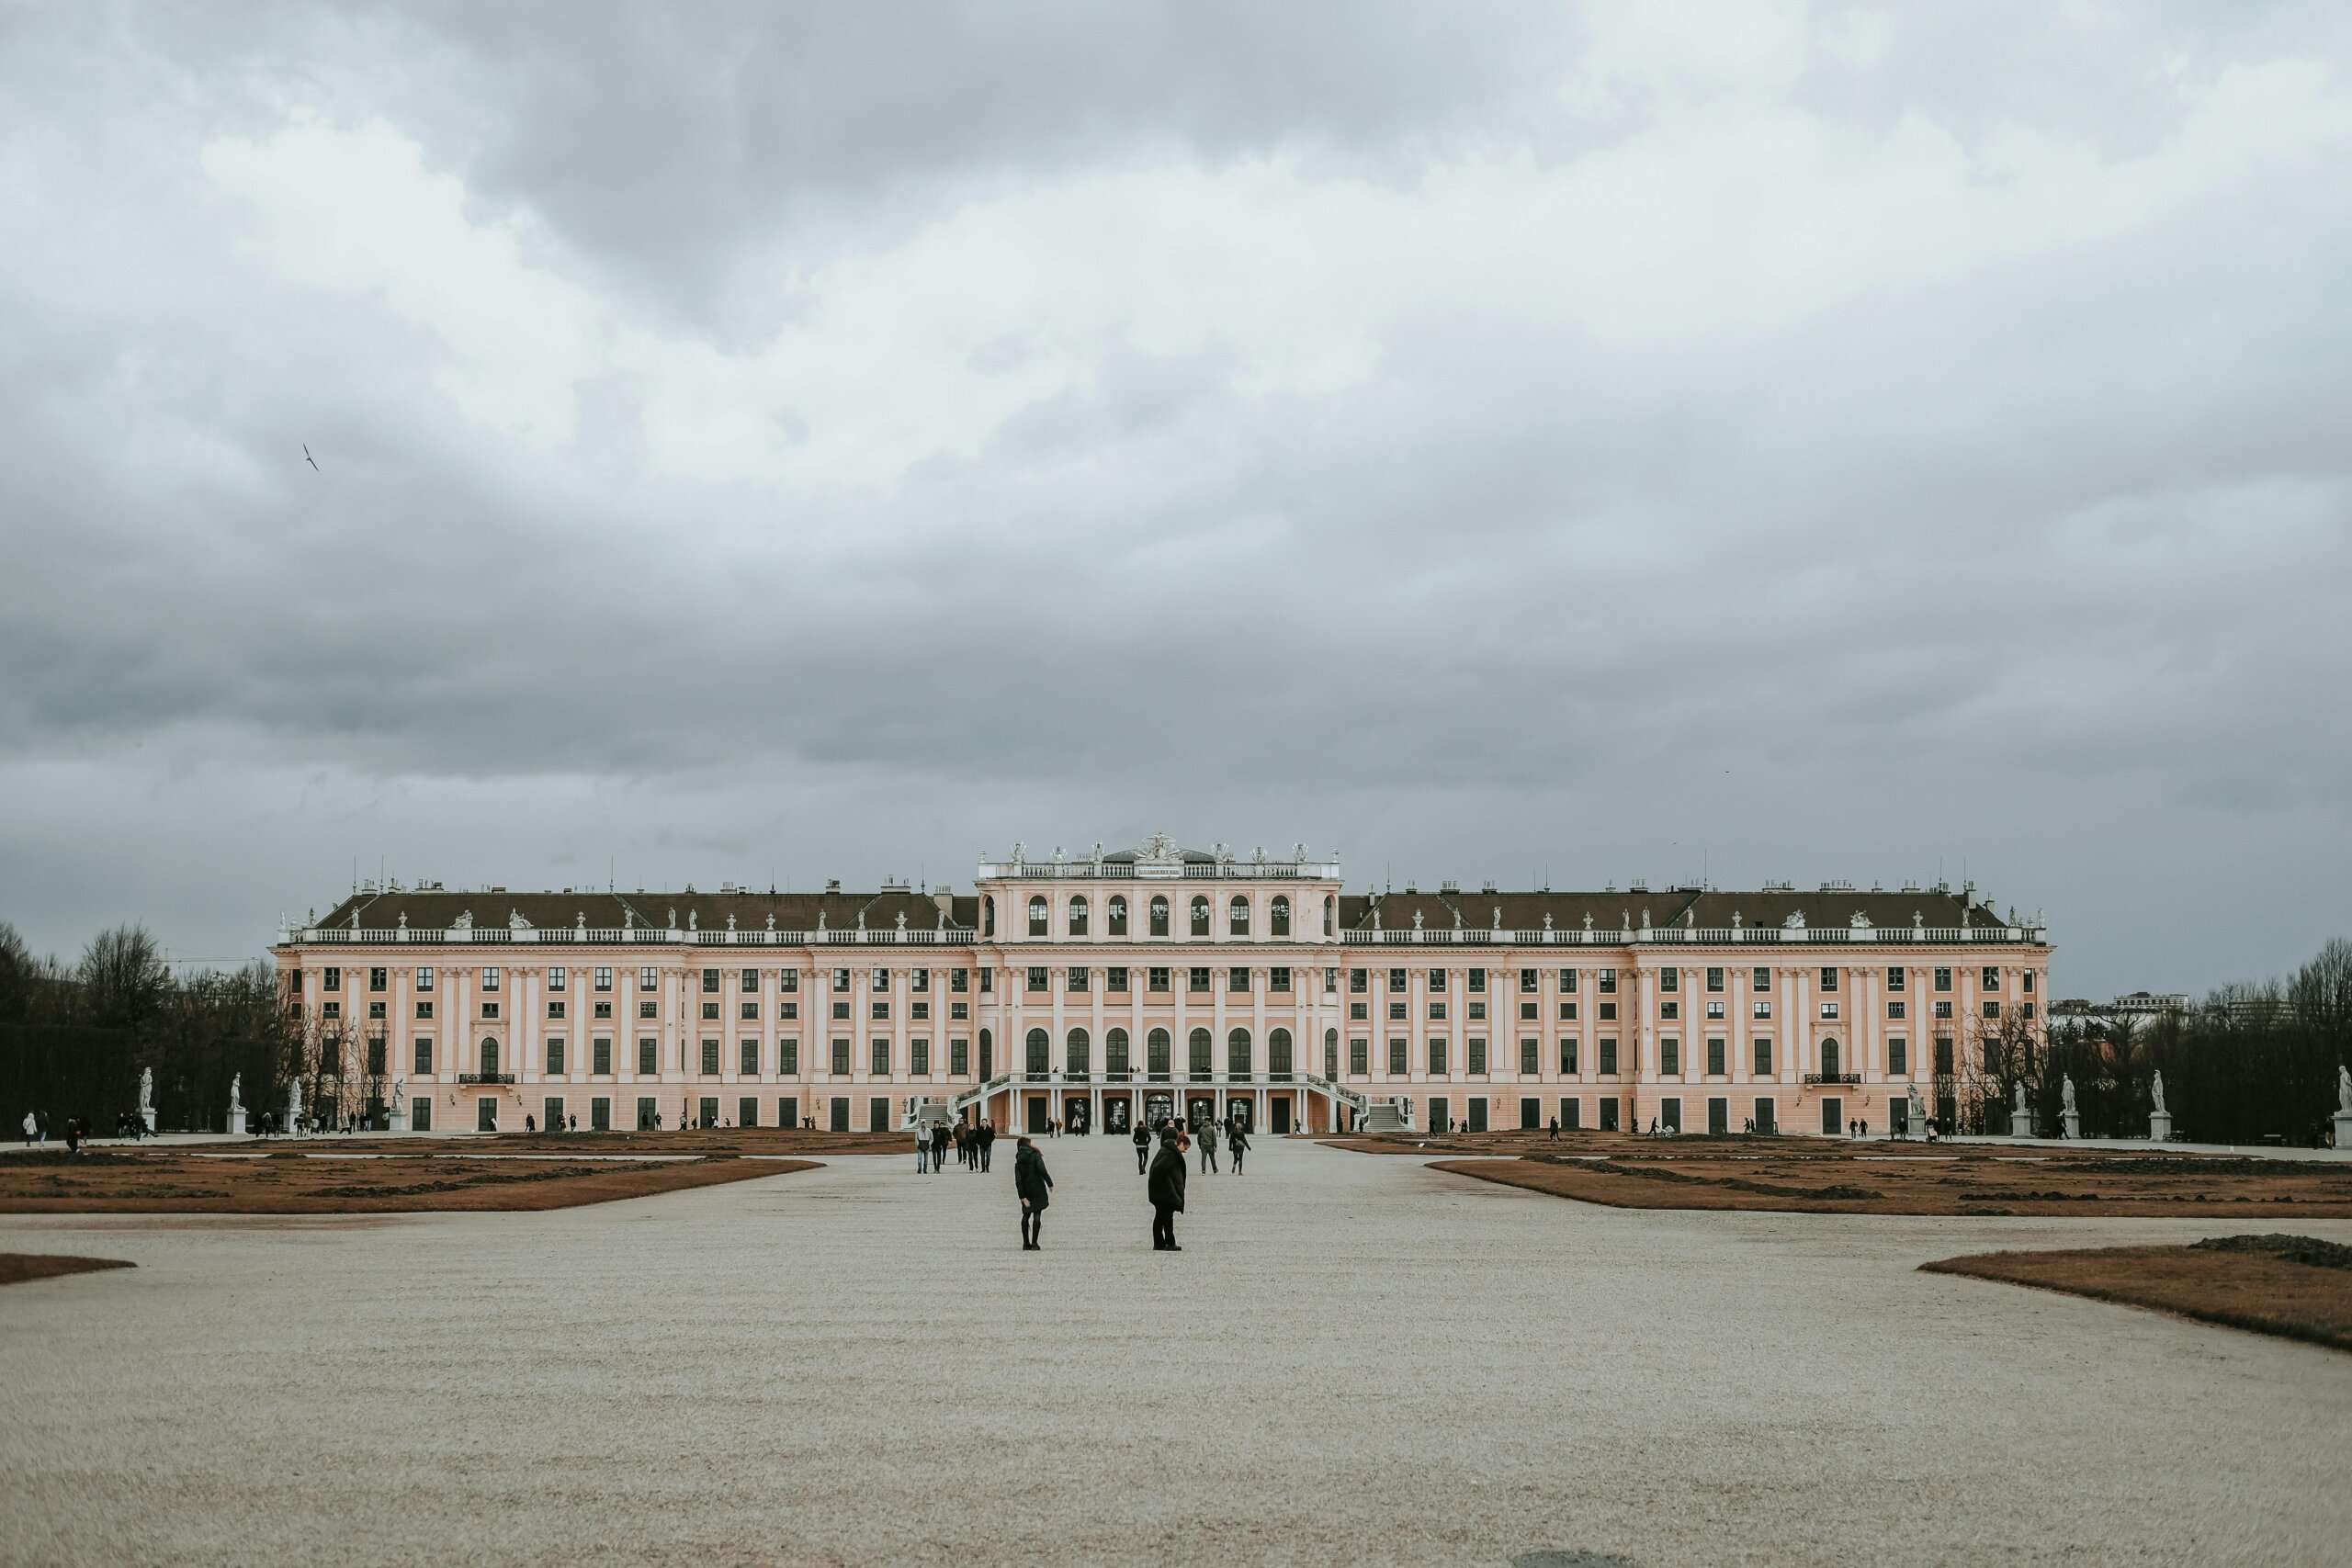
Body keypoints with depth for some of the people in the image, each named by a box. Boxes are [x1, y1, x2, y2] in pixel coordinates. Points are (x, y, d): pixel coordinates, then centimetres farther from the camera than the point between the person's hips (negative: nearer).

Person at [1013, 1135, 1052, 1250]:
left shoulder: (1018, 1161, 6)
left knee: (1026, 1215, 15)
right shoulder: (1035, 1155, -7)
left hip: (1025, 1190, 4)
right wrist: (1050, 1183, -10)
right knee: (1037, 1215, -2)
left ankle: (1026, 1243, 14)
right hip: (1037, 1188, -4)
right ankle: (1034, 1243, -7)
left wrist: (1022, 1196, -4)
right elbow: (1042, 1170, -20)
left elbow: (1018, 1181, -1)